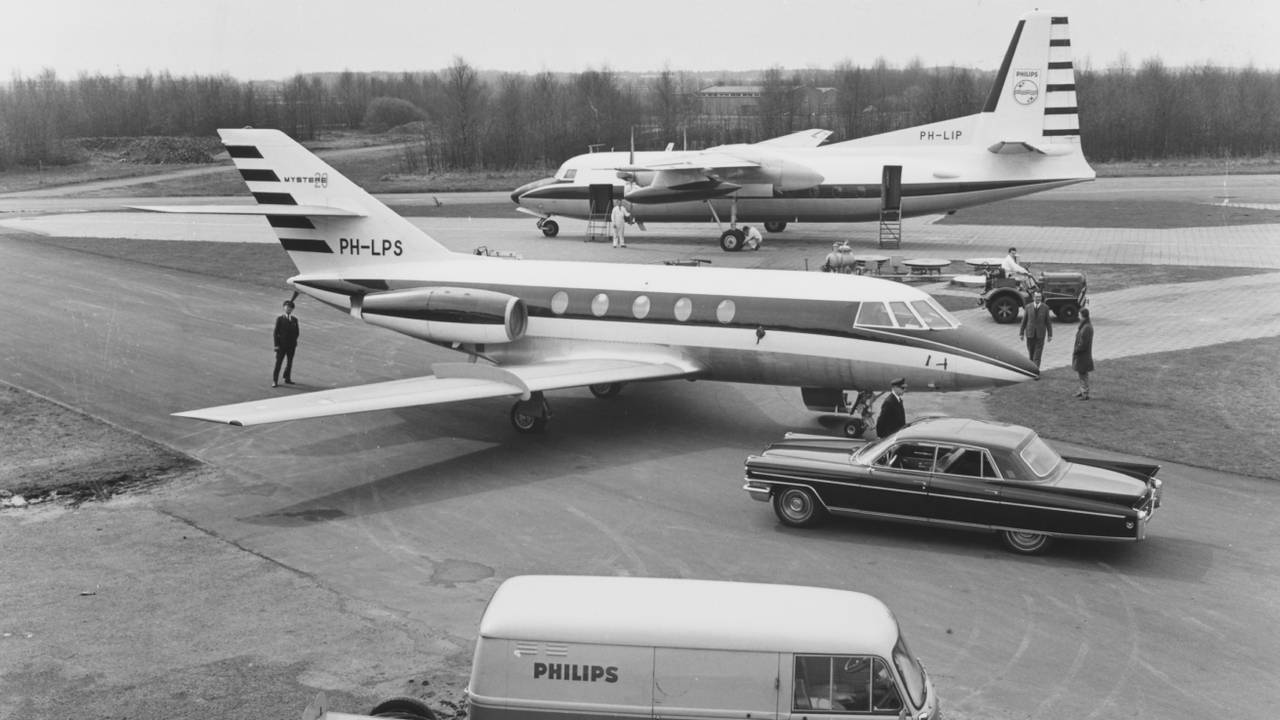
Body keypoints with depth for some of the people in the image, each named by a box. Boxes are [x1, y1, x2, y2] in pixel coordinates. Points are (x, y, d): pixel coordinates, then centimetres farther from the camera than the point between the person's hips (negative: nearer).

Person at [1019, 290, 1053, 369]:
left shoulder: (1045, 308, -4)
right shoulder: (1028, 307, -2)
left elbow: (1048, 322, 0)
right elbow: (1024, 320, 3)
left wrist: (1050, 334, 1)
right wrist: (1021, 333, 3)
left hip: (1040, 334, -1)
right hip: (1030, 333, 1)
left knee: (1038, 353, -7)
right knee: (1031, 352, 10)